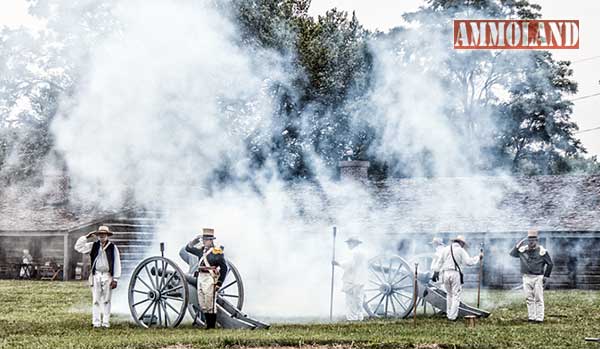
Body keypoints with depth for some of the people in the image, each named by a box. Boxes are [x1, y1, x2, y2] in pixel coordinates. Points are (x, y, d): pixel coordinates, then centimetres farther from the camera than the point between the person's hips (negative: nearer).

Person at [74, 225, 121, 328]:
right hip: (96, 276, 2)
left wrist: (115, 279, -5)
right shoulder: (93, 246, 8)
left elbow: (117, 264, 0)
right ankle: (96, 322, 6)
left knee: (106, 300, 3)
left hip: (107, 276, -2)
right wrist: (86, 237, -3)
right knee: (96, 300, 3)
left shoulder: (113, 247, 1)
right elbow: (78, 247, 6)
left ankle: (106, 322, 5)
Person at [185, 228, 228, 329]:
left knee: (210, 305, -3)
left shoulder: (217, 252, -8)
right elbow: (188, 248, 21)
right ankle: (208, 324, 19)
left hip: (210, 280, -7)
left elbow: (224, 268, -8)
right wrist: (195, 240, 6)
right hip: (201, 278, 7)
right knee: (203, 306, 11)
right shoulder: (201, 250, 11)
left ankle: (212, 326, 3)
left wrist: (219, 283, -12)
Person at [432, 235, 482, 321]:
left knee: (449, 294, 18)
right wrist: (478, 257, 7)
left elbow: (440, 262, 13)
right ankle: (452, 316, -2)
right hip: (455, 273, -5)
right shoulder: (461, 250, -2)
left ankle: (448, 314, 18)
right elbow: (469, 262, -7)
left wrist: (436, 272, 17)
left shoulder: (446, 249, 12)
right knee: (456, 295, 2)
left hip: (446, 273, 5)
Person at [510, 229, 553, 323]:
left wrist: (546, 276, 0)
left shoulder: (542, 251, -4)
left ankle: (539, 318, 0)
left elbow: (550, 264, 2)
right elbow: (512, 253, 0)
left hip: (538, 278, -4)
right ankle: (531, 317, 12)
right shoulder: (523, 250, 6)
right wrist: (519, 245, -11)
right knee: (529, 298, 6)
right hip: (527, 277, 4)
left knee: (538, 299, -3)